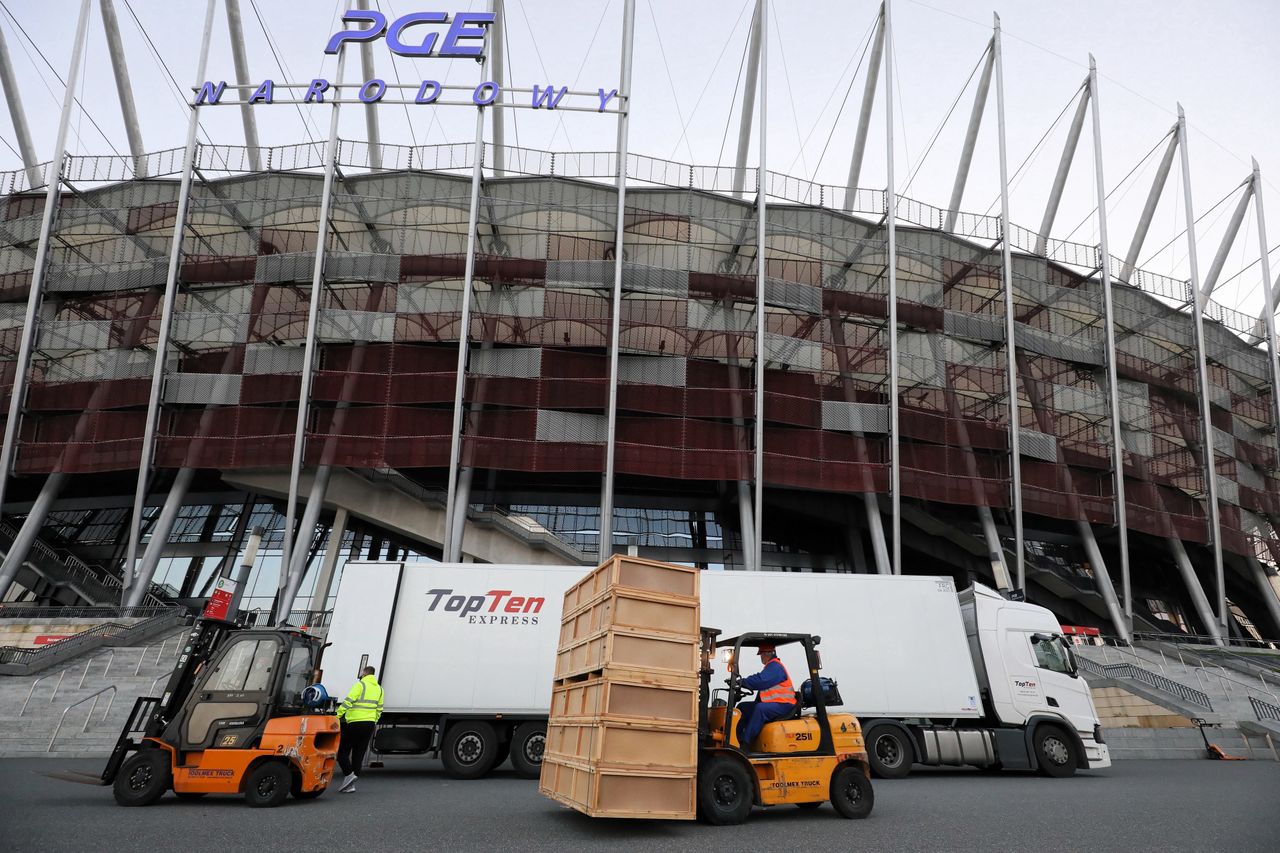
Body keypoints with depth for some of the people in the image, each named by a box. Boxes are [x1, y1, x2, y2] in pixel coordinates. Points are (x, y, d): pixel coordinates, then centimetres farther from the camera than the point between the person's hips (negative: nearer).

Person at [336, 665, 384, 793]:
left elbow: (348, 701, -17)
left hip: (355, 723, -7)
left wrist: (337, 716, -14)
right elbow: (379, 709, 18)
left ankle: (349, 774, -12)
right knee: (359, 754, 10)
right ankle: (350, 785, 10)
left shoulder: (360, 685, -8)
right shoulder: (379, 688, 14)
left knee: (342, 751, 5)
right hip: (370, 724, 7)